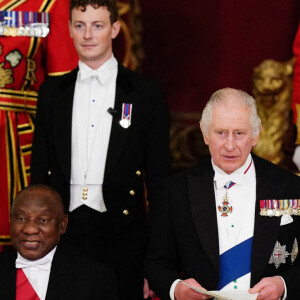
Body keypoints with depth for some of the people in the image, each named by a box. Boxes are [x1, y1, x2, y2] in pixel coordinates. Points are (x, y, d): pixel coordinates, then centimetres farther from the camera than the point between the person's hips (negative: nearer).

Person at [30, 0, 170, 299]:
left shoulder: (146, 93, 2)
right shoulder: (52, 92, 10)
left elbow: (158, 177, 3)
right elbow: (40, 168, 13)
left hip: (121, 234, -2)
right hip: (63, 231, 2)